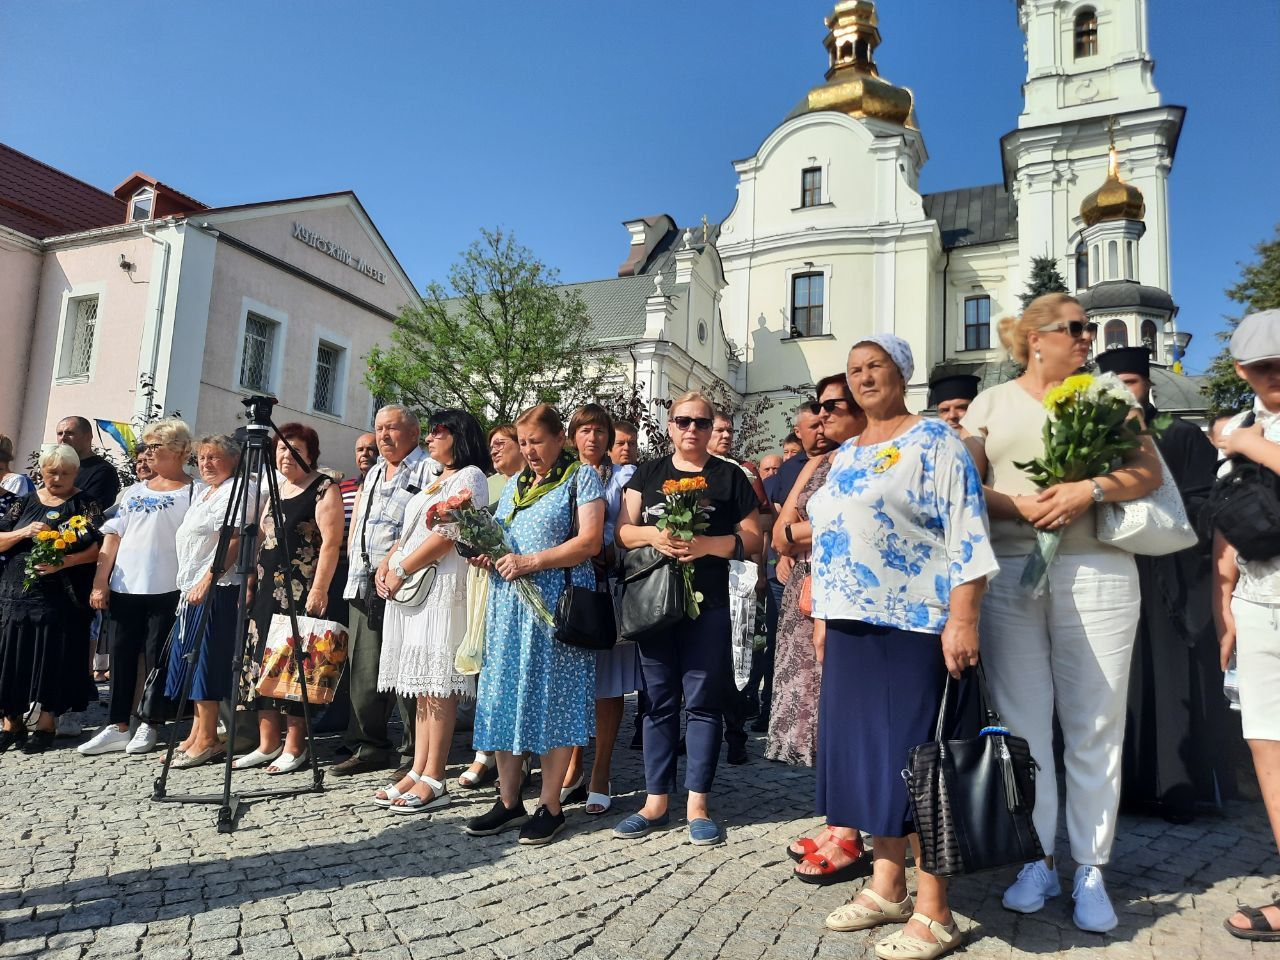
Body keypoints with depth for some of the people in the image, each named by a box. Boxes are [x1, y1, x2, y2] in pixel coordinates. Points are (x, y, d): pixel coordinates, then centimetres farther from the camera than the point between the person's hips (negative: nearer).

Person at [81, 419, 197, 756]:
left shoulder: (193, 493, -2)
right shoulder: (134, 491, 15)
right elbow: (113, 537, 12)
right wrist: (101, 582, 5)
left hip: (166, 590, -5)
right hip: (124, 589, 6)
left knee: (157, 659, 2)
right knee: (122, 656, 8)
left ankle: (147, 725, 15)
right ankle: (117, 727, 17)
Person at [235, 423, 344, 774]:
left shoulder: (324, 489, -7)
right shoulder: (276, 488, 17)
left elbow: (330, 543, -15)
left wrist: (319, 590, -21)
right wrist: (251, 583, 16)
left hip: (305, 592, -8)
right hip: (269, 589, 8)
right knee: (263, 662, 8)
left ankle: (294, 747, 6)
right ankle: (267, 744, 17)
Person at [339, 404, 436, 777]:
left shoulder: (428, 470, -2)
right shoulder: (373, 474, 25)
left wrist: (392, 560, -20)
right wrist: (356, 567, 16)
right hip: (363, 585, 8)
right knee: (363, 670, 8)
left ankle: (417, 754, 1)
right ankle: (369, 746, 19)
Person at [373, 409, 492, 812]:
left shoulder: (469, 476, -3)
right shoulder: (432, 480, 25)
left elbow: (447, 534, -13)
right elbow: (407, 533, 24)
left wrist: (401, 571, -11)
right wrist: (386, 567, 6)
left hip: (443, 586, -9)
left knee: (437, 685, -9)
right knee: (423, 685, 8)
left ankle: (434, 781, -7)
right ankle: (419, 772, 11)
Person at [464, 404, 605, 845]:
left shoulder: (581, 477, 0)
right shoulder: (514, 483, 19)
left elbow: (590, 541, -12)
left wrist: (532, 562, -18)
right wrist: (486, 554, 3)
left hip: (556, 603, -6)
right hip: (509, 604, 6)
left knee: (552, 699, -2)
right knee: (504, 698, 5)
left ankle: (550, 806, 8)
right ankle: (508, 801, 15)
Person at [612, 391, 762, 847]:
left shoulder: (729, 476, 5)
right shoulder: (647, 473, 12)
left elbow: (752, 538, 0)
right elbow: (623, 531, 8)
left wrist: (707, 544, -16)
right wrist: (653, 535, -13)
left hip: (707, 604, -2)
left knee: (702, 701, 1)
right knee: (659, 701, 8)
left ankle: (697, 804, 12)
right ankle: (656, 800, 17)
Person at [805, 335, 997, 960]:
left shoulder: (934, 440, -5)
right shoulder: (844, 455, 18)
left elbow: (967, 535, -13)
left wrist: (962, 619, -20)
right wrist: (823, 615, 18)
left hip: (913, 626, -7)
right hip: (851, 626, 8)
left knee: (911, 759, -4)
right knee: (867, 753, 11)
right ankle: (887, 889, 24)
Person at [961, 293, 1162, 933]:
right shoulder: (993, 402, 12)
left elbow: (1149, 470, 3)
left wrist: (1090, 490, -14)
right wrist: (1018, 505, -14)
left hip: (1095, 572, 0)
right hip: (1007, 574, 0)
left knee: (1094, 726, 2)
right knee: (1022, 723, 4)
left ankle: (1090, 870, 14)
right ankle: (1038, 861, 17)